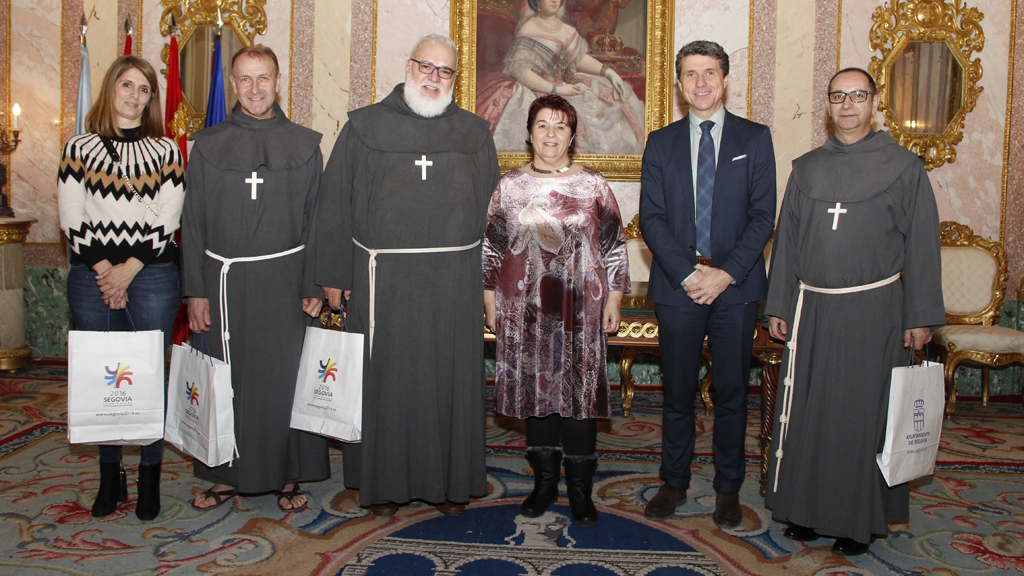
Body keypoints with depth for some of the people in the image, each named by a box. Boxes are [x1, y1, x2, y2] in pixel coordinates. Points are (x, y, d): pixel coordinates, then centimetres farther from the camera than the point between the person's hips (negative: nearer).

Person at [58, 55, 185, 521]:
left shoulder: (165, 150, 6)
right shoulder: (80, 147, 8)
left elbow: (167, 219, -1)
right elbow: (71, 219, 2)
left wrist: (129, 268, -9)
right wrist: (104, 271, -7)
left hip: (152, 276, -1)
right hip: (91, 276, 1)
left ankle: (150, 478, 11)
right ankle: (110, 477, 20)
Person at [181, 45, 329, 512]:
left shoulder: (305, 145, 5)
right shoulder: (208, 145, 7)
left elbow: (317, 220, 4)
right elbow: (193, 222, 6)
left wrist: (315, 286, -2)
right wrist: (195, 290, 0)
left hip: (284, 279, -1)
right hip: (224, 280, 1)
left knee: (285, 376, 4)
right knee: (225, 380, 7)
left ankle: (288, 475, 18)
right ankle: (228, 474, 22)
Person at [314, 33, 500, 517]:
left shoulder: (475, 134, 10)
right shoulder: (364, 128, 5)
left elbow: (492, 209, 8)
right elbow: (336, 204, 4)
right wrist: (334, 275, 1)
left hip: (455, 281, 1)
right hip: (384, 281, -1)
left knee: (451, 378, 7)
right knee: (386, 378, 5)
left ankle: (450, 481, 22)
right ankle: (384, 481, 21)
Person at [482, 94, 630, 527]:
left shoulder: (593, 185, 3)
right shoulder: (510, 186, 6)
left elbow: (614, 244, 4)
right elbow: (491, 246, 9)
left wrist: (614, 298, 0)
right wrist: (490, 299, 5)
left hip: (579, 306, -1)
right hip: (524, 307, 2)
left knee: (580, 390, 1)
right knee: (533, 387, 7)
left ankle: (580, 488, 14)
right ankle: (545, 479, 22)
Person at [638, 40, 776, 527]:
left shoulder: (755, 139, 6)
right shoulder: (661, 143, 8)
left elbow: (763, 216, -1)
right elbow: (650, 218, 1)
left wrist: (726, 273, -12)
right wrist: (687, 273, -11)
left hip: (735, 286, 0)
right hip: (676, 285, 1)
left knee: (731, 392, 7)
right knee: (678, 391, 9)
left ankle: (728, 488, 22)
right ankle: (674, 483, 24)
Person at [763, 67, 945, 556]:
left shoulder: (903, 167, 1)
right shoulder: (806, 168, 10)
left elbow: (921, 244, 0)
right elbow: (786, 240, 12)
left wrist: (921, 316, -3)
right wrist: (778, 306, 9)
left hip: (873, 310, -3)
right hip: (811, 309, 3)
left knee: (864, 412, 2)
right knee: (806, 409, 7)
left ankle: (859, 517, 17)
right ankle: (806, 506, 22)